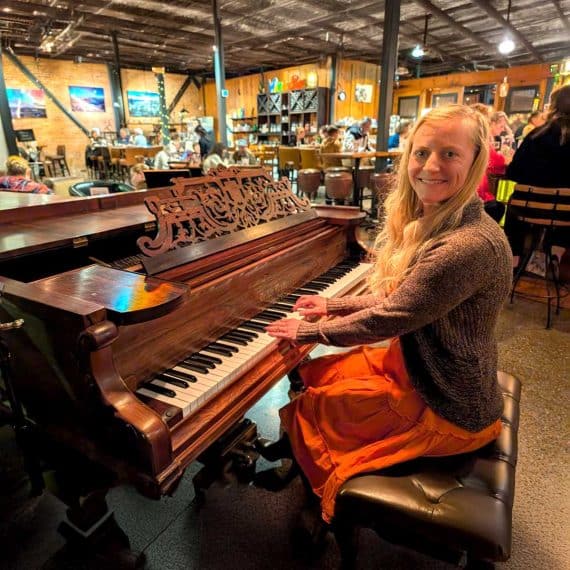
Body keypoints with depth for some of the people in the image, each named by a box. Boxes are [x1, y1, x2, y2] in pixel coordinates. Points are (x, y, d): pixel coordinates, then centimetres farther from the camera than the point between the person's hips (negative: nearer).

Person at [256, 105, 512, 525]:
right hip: (413, 363, 8)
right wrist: (334, 305, 10)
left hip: (447, 411, -8)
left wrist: (309, 332, -12)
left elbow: (386, 319, -26)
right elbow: (395, 299, 8)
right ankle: (297, 451, 39)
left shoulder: (471, 246, -31)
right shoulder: (433, 222, 0)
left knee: (309, 410, 2)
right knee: (311, 374, 12)